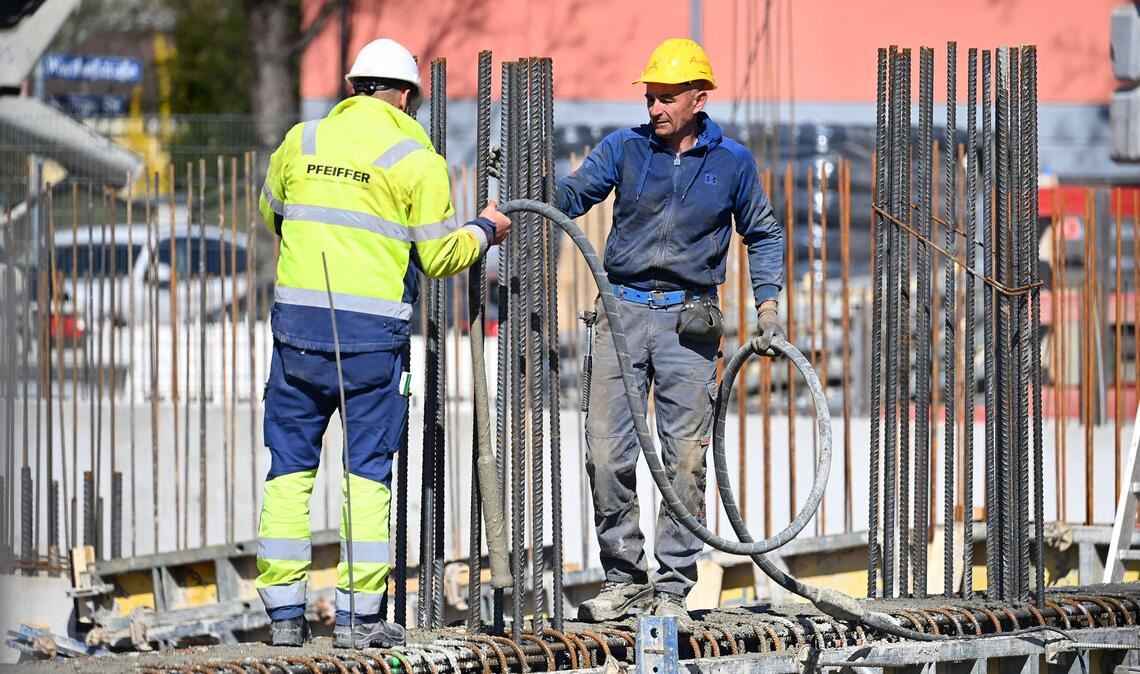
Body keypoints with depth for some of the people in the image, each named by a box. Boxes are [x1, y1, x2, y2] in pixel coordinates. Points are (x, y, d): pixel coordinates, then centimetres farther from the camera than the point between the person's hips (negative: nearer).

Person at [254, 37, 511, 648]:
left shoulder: (302, 141, 8)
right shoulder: (414, 159, -2)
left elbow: (272, 215, 24)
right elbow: (439, 258, 0)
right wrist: (484, 231, 19)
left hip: (298, 321, 3)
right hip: (371, 332, -3)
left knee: (289, 467, 8)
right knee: (368, 472, 5)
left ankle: (284, 613, 6)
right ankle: (358, 615, 3)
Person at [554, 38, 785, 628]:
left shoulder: (732, 162, 6)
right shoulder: (624, 148, 6)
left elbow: (762, 233, 19)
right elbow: (572, 194, -6)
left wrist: (767, 301, 9)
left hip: (689, 323, -1)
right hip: (622, 312, 1)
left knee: (686, 458, -2)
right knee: (606, 452, -4)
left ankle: (672, 588, 3)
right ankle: (624, 578, 7)